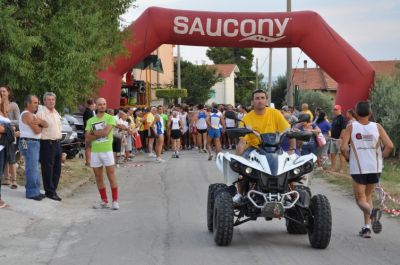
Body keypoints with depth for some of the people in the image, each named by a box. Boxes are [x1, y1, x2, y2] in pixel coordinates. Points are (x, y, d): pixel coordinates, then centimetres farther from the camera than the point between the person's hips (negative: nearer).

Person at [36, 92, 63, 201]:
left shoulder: (56, 113, 15)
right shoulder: (41, 113, -11)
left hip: (57, 143, 8)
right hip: (47, 143, -8)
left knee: (57, 169, 11)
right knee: (48, 169, -1)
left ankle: (53, 189, 20)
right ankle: (50, 192, 6)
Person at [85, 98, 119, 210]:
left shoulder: (110, 118, -1)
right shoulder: (90, 121, 9)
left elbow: (106, 132, -16)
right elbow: (87, 138, 0)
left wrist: (93, 132, -3)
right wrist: (99, 133, -11)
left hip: (107, 150, -4)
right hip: (94, 152, 4)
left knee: (111, 177, -2)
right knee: (98, 178, 8)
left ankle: (115, 201, 2)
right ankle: (104, 201, 16)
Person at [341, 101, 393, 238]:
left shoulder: (351, 127, -4)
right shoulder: (377, 127, 0)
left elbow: (343, 148, -13)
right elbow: (389, 146, -8)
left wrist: (349, 158, 6)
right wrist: (380, 158, 6)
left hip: (358, 169, -2)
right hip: (375, 168, 2)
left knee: (360, 199, 6)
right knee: (368, 196, 19)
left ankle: (372, 211, -27)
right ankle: (367, 227, 15)